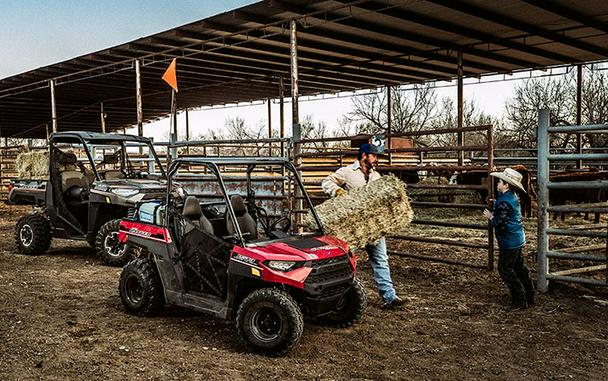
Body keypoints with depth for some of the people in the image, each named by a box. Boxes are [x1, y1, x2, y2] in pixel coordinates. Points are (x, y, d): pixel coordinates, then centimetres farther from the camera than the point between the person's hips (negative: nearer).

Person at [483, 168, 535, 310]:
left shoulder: (504, 202, -24)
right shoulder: (513, 197, 7)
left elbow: (500, 224, -26)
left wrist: (490, 216, -11)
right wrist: (496, 204, 14)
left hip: (509, 242, -10)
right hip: (517, 238, 10)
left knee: (505, 269, -1)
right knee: (519, 267, 18)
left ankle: (520, 300, 4)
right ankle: (529, 297, 27)